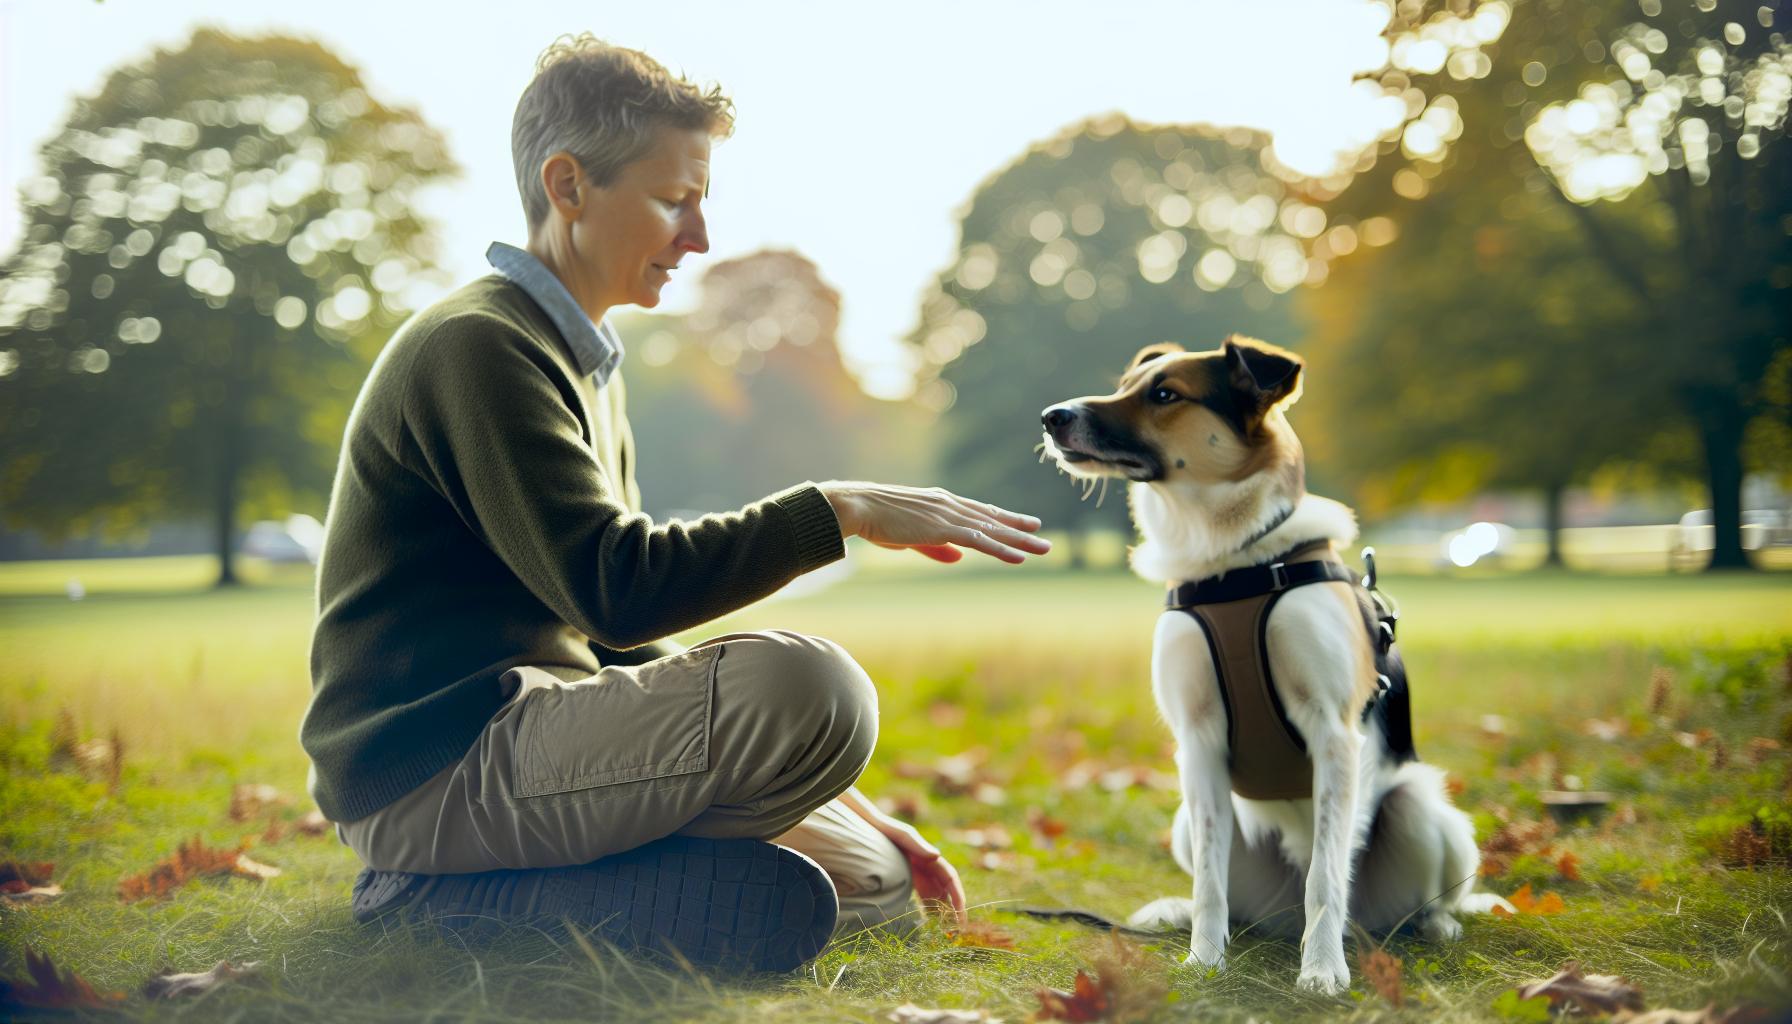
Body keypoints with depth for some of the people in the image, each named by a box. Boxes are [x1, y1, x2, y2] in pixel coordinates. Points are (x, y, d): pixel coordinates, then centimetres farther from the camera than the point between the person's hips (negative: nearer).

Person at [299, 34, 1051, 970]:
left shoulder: (580, 363, 20)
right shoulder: (477, 348, -12)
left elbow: (611, 632, 20)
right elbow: (615, 592, -23)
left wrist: (825, 785, 13)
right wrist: (835, 512, -18)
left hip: (526, 739, 10)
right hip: (428, 770, -10)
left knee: (869, 882, 9)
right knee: (803, 684, -29)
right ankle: (455, 893, -15)